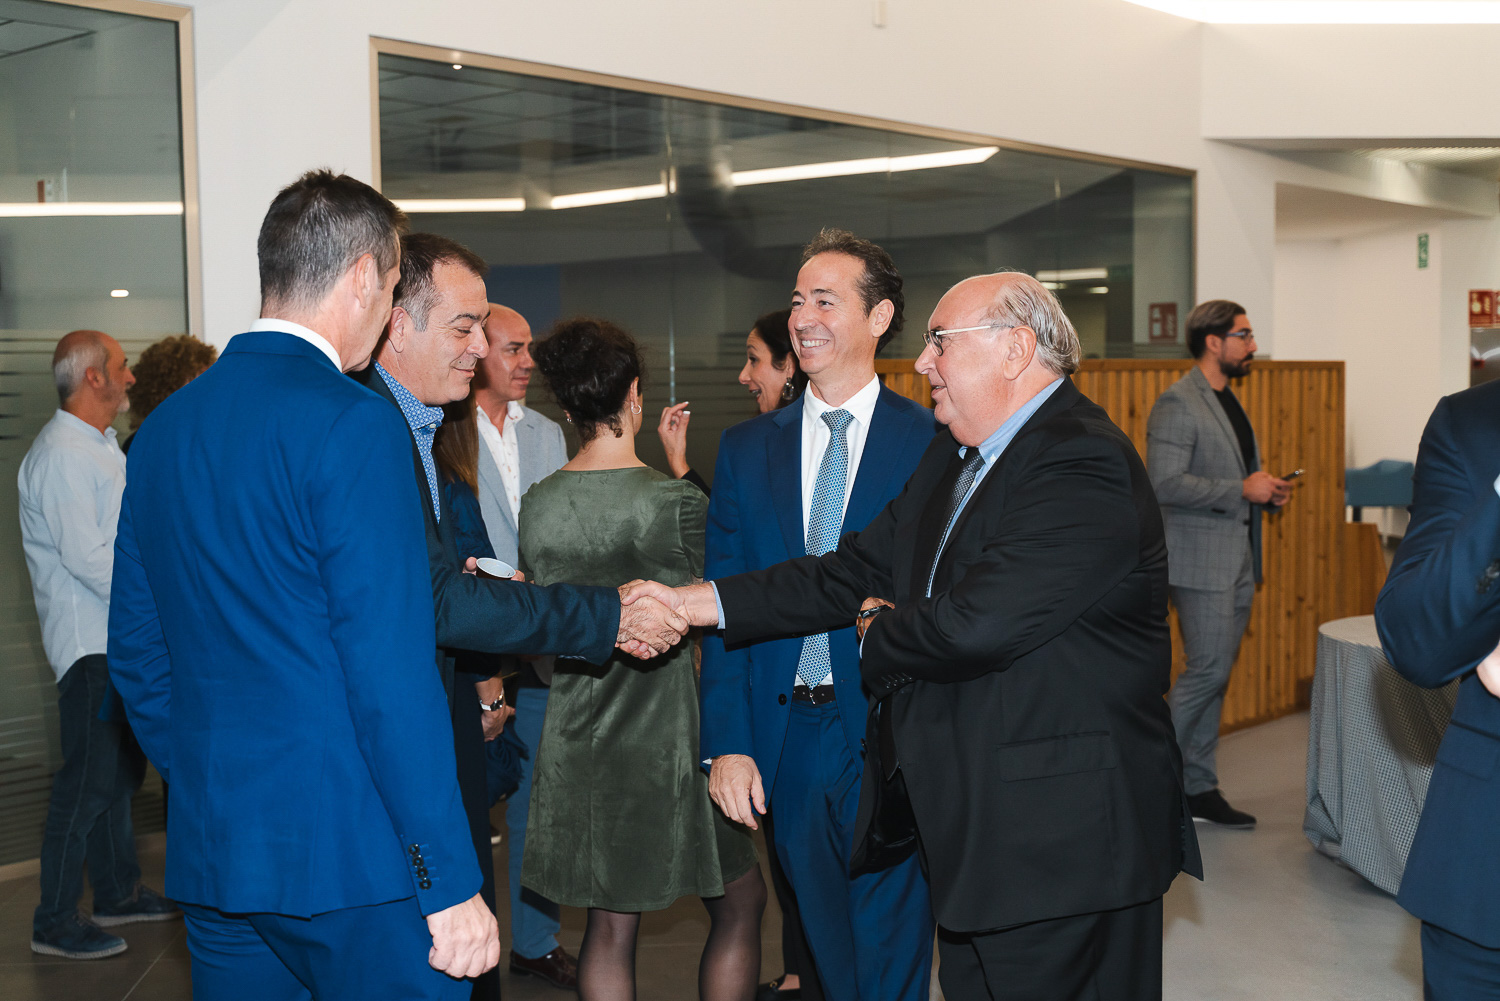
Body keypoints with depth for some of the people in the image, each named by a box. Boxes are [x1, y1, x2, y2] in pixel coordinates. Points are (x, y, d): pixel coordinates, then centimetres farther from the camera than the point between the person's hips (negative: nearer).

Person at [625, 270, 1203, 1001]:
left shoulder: (1083, 468, -19)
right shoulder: (952, 457, 13)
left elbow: (970, 625, -27)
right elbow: (857, 571, 10)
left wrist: (877, 634, -5)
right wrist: (694, 602, 4)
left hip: (1061, 842, -9)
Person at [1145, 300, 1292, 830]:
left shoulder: (1228, 400, 17)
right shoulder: (1177, 403, -14)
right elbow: (1165, 484, -23)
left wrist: (1267, 490, 8)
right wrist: (1243, 490, -20)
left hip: (1237, 558, 9)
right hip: (1201, 560, -9)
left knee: (1214, 674, 10)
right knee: (1208, 670, -10)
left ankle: (1198, 787, 17)